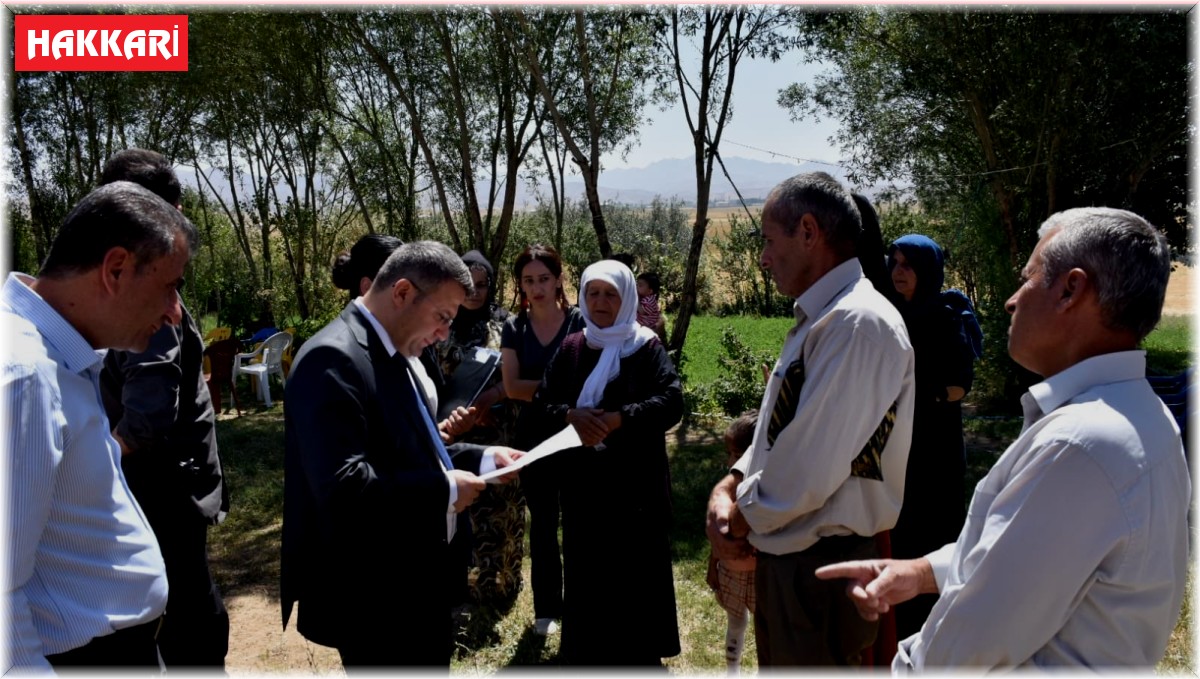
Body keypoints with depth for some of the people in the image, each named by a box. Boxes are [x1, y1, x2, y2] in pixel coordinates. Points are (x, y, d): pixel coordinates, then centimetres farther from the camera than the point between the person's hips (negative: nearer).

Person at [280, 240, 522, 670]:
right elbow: (342, 486, -33)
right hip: (372, 600, -10)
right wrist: (444, 489, -22)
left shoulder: (389, 353, 8)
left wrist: (482, 457, 4)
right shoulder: (332, 359, -23)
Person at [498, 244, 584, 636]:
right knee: (542, 522, 11)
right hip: (534, 436, 2)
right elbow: (511, 387, -9)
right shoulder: (514, 328, 1)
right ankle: (547, 607, 24)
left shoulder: (580, 322, -5)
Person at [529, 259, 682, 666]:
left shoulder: (647, 347, -1)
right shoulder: (570, 350, 7)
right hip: (584, 481, 3)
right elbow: (541, 406, 4)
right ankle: (588, 653, 22)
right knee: (588, 571, 8)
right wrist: (571, 415, -17)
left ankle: (641, 654, 21)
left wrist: (617, 419, -23)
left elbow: (672, 402, -13)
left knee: (637, 569, 5)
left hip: (636, 480, -2)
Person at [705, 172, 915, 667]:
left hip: (823, 568, -9)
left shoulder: (859, 323, -22)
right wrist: (728, 487, -2)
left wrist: (744, 516, -10)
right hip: (788, 556, 9)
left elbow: (812, 467, -27)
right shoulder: (816, 322, 10)